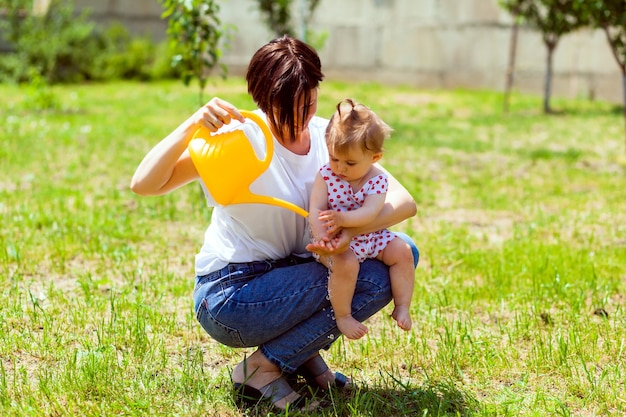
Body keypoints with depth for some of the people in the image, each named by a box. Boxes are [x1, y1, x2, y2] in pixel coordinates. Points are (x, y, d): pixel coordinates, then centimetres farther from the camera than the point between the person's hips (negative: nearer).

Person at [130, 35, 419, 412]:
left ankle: (302, 351, 4)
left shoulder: (329, 137, -3)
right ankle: (260, 371, -9)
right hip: (230, 295, -6)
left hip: (290, 278, 6)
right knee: (371, 277, -22)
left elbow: (404, 201, -13)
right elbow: (144, 184, -27)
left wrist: (354, 229, -32)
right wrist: (194, 124, -39)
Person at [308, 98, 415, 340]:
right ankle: (342, 315, -13)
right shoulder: (325, 175, -10)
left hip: (370, 237, 3)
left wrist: (343, 218, -41)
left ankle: (401, 307, 3)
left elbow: (369, 212, -23)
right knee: (346, 263, -31)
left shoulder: (377, 180, -9)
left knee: (402, 252, -10)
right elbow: (316, 210, -16)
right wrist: (321, 236, -34)